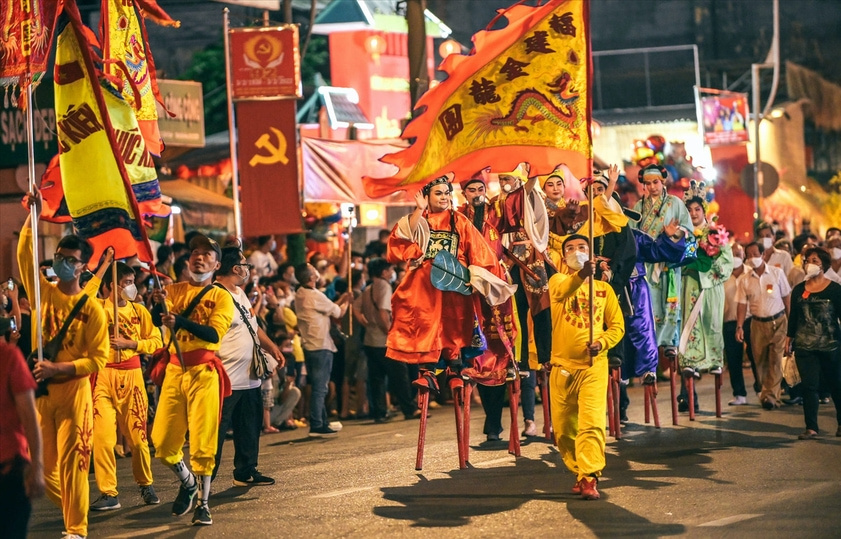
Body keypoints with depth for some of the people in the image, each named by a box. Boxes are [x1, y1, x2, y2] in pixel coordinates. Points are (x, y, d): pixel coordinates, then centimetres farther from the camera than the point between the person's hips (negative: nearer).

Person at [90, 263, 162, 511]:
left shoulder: (138, 310, 9)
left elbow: (156, 341, 4)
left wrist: (128, 343, -11)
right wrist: (100, 273, -14)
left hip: (131, 375, 2)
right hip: (102, 376, -2)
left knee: (137, 435, 4)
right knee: (102, 436, -8)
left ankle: (146, 485, 25)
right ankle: (108, 493, -2)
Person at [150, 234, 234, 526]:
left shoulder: (221, 297, 0)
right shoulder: (176, 289, 10)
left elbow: (215, 334, -16)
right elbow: (157, 321, -6)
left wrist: (180, 320, -29)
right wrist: (159, 303, -28)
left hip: (204, 372, -3)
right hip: (175, 370, 3)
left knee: (202, 442, -4)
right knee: (163, 442, 2)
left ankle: (203, 503, 6)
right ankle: (188, 483, 28)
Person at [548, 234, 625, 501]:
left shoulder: (604, 288, 9)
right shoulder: (558, 280, 4)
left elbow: (617, 325, 8)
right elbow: (560, 293, -21)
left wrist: (602, 342, -13)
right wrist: (580, 275, -42)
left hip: (594, 366, -1)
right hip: (562, 366, 1)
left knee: (592, 423, -15)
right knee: (563, 429, 6)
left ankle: (590, 478, -18)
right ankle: (580, 473, 21)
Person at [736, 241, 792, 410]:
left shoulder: (777, 273, -4)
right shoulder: (744, 279, 0)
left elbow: (787, 298, 1)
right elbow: (742, 304, 2)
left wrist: (790, 322, -2)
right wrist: (739, 327, -7)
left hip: (777, 321, -2)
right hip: (758, 324, 2)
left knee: (775, 359, -8)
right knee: (760, 361, 4)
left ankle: (771, 396, -9)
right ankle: (766, 392, 18)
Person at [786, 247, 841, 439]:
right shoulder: (799, 290, 7)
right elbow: (793, 317, 13)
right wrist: (788, 339, 9)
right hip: (804, 346, 2)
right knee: (809, 386, -4)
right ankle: (811, 428, -2)